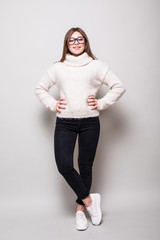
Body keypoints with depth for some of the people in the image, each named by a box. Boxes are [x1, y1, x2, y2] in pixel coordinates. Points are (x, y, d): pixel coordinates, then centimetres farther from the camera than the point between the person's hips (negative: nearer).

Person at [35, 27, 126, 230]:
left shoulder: (97, 65, 5)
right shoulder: (57, 67, 9)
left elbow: (118, 87, 7)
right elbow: (40, 88, 18)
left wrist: (101, 104, -3)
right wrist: (53, 105, 3)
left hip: (90, 122, 0)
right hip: (64, 123, 1)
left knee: (85, 166, 6)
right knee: (64, 165, -10)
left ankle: (80, 208, 26)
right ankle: (89, 199, 14)